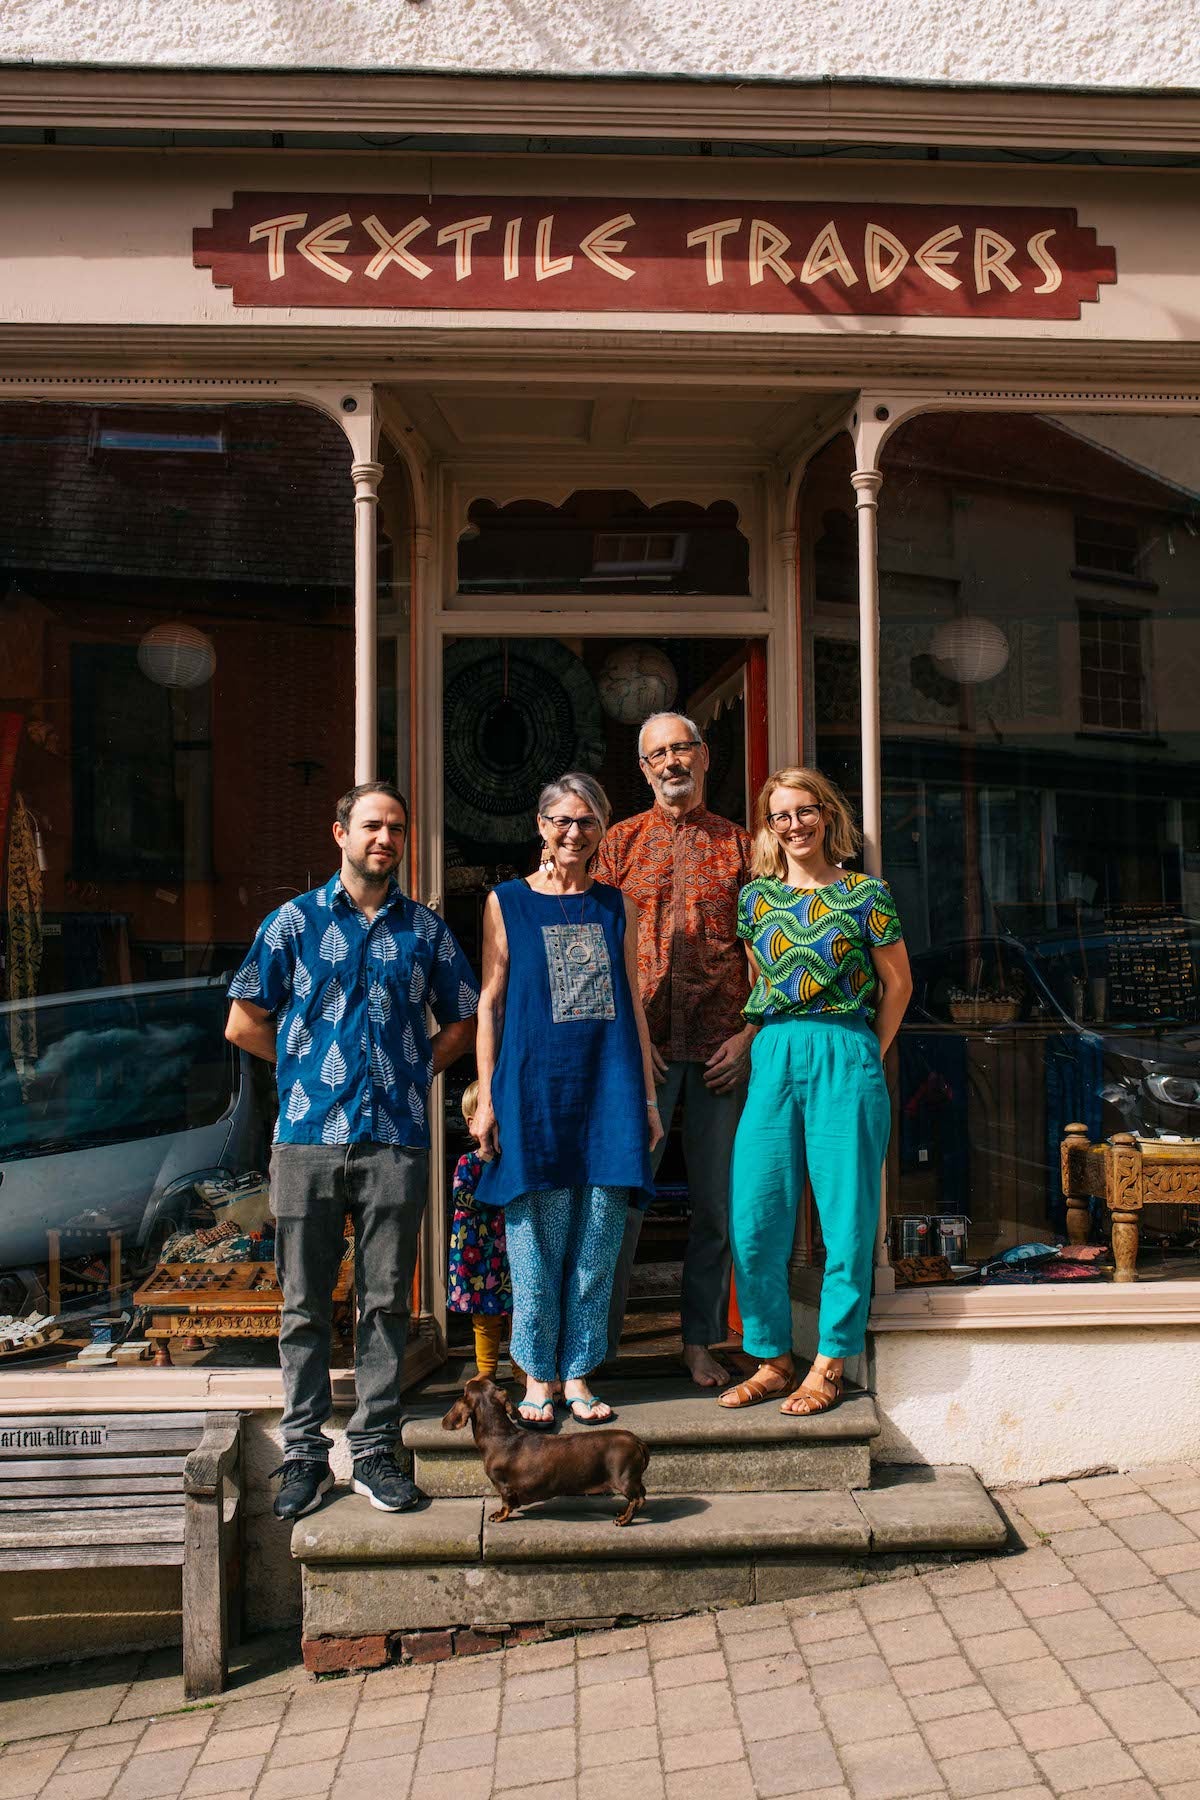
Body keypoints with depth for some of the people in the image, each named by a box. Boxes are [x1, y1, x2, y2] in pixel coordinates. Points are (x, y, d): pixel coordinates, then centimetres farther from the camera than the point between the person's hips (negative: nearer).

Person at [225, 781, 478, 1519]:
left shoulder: (425, 929, 10)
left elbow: (463, 1020, 17)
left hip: (397, 1137, 1)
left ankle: (375, 1450, 13)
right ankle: (304, 1452, 14)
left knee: (387, 1302, 4)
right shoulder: (294, 922, 6)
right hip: (308, 1135, -1)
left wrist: (413, 1071, 6)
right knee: (305, 1303, 4)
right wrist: (310, 1069, 8)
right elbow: (244, 1022, 9)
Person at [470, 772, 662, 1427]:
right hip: (533, 1087, -2)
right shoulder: (506, 903, 6)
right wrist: (486, 1098, -2)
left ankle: (577, 1374, 13)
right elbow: (489, 1003, 4)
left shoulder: (616, 907, 12)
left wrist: (647, 1097, 10)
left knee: (597, 1240, 2)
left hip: (608, 1088, 2)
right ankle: (537, 1378, 11)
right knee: (537, 1239, 0)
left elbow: (632, 1004, 14)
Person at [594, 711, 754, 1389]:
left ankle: (701, 1340, 18)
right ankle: (599, 1341, 10)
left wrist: (752, 1033, -4)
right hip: (640, 1045, -1)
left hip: (723, 1048, 1)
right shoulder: (623, 842, 9)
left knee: (717, 1198, 6)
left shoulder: (739, 845, 10)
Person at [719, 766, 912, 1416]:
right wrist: (777, 1044, 11)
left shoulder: (864, 893, 2)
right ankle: (772, 1359, 14)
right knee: (755, 1221, 0)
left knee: (846, 1220, 0)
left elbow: (897, 982, 8)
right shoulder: (755, 895, 11)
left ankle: (828, 1365, 13)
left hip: (845, 1058, -3)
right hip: (772, 1059, 3)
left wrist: (863, 1056, 8)